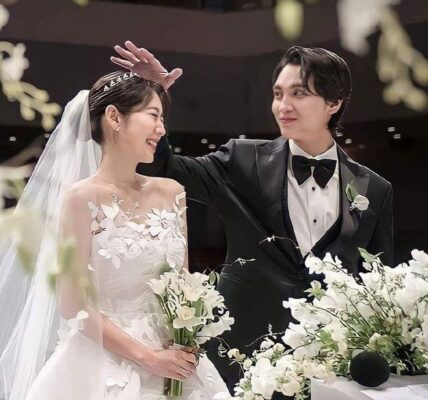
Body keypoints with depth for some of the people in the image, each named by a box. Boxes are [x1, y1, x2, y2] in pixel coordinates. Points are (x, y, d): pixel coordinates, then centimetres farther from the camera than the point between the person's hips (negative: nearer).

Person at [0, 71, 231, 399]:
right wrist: (146, 357, -13)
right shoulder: (82, 197, -13)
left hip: (170, 357, 5)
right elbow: (73, 305, -13)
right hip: (104, 365, -5)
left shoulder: (170, 193, 2)